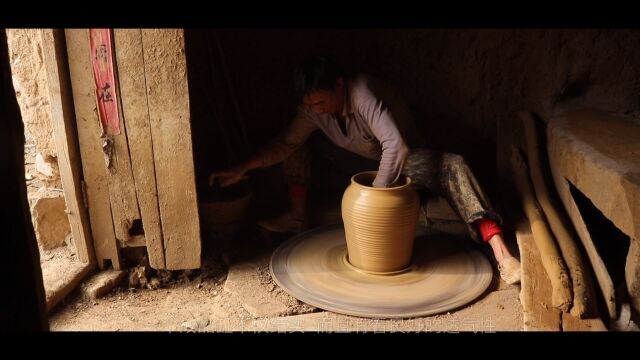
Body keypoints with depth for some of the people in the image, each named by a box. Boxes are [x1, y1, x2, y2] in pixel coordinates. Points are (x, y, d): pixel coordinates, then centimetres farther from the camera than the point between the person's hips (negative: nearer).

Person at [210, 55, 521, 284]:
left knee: (453, 166, -37)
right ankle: (298, 218, 4)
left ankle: (501, 253, -42)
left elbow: (396, 147, -44)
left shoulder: (363, 94, -34)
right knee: (298, 147, -5)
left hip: (403, 160, -6)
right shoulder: (313, 107, -12)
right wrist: (241, 169, -14)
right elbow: (286, 143, -5)